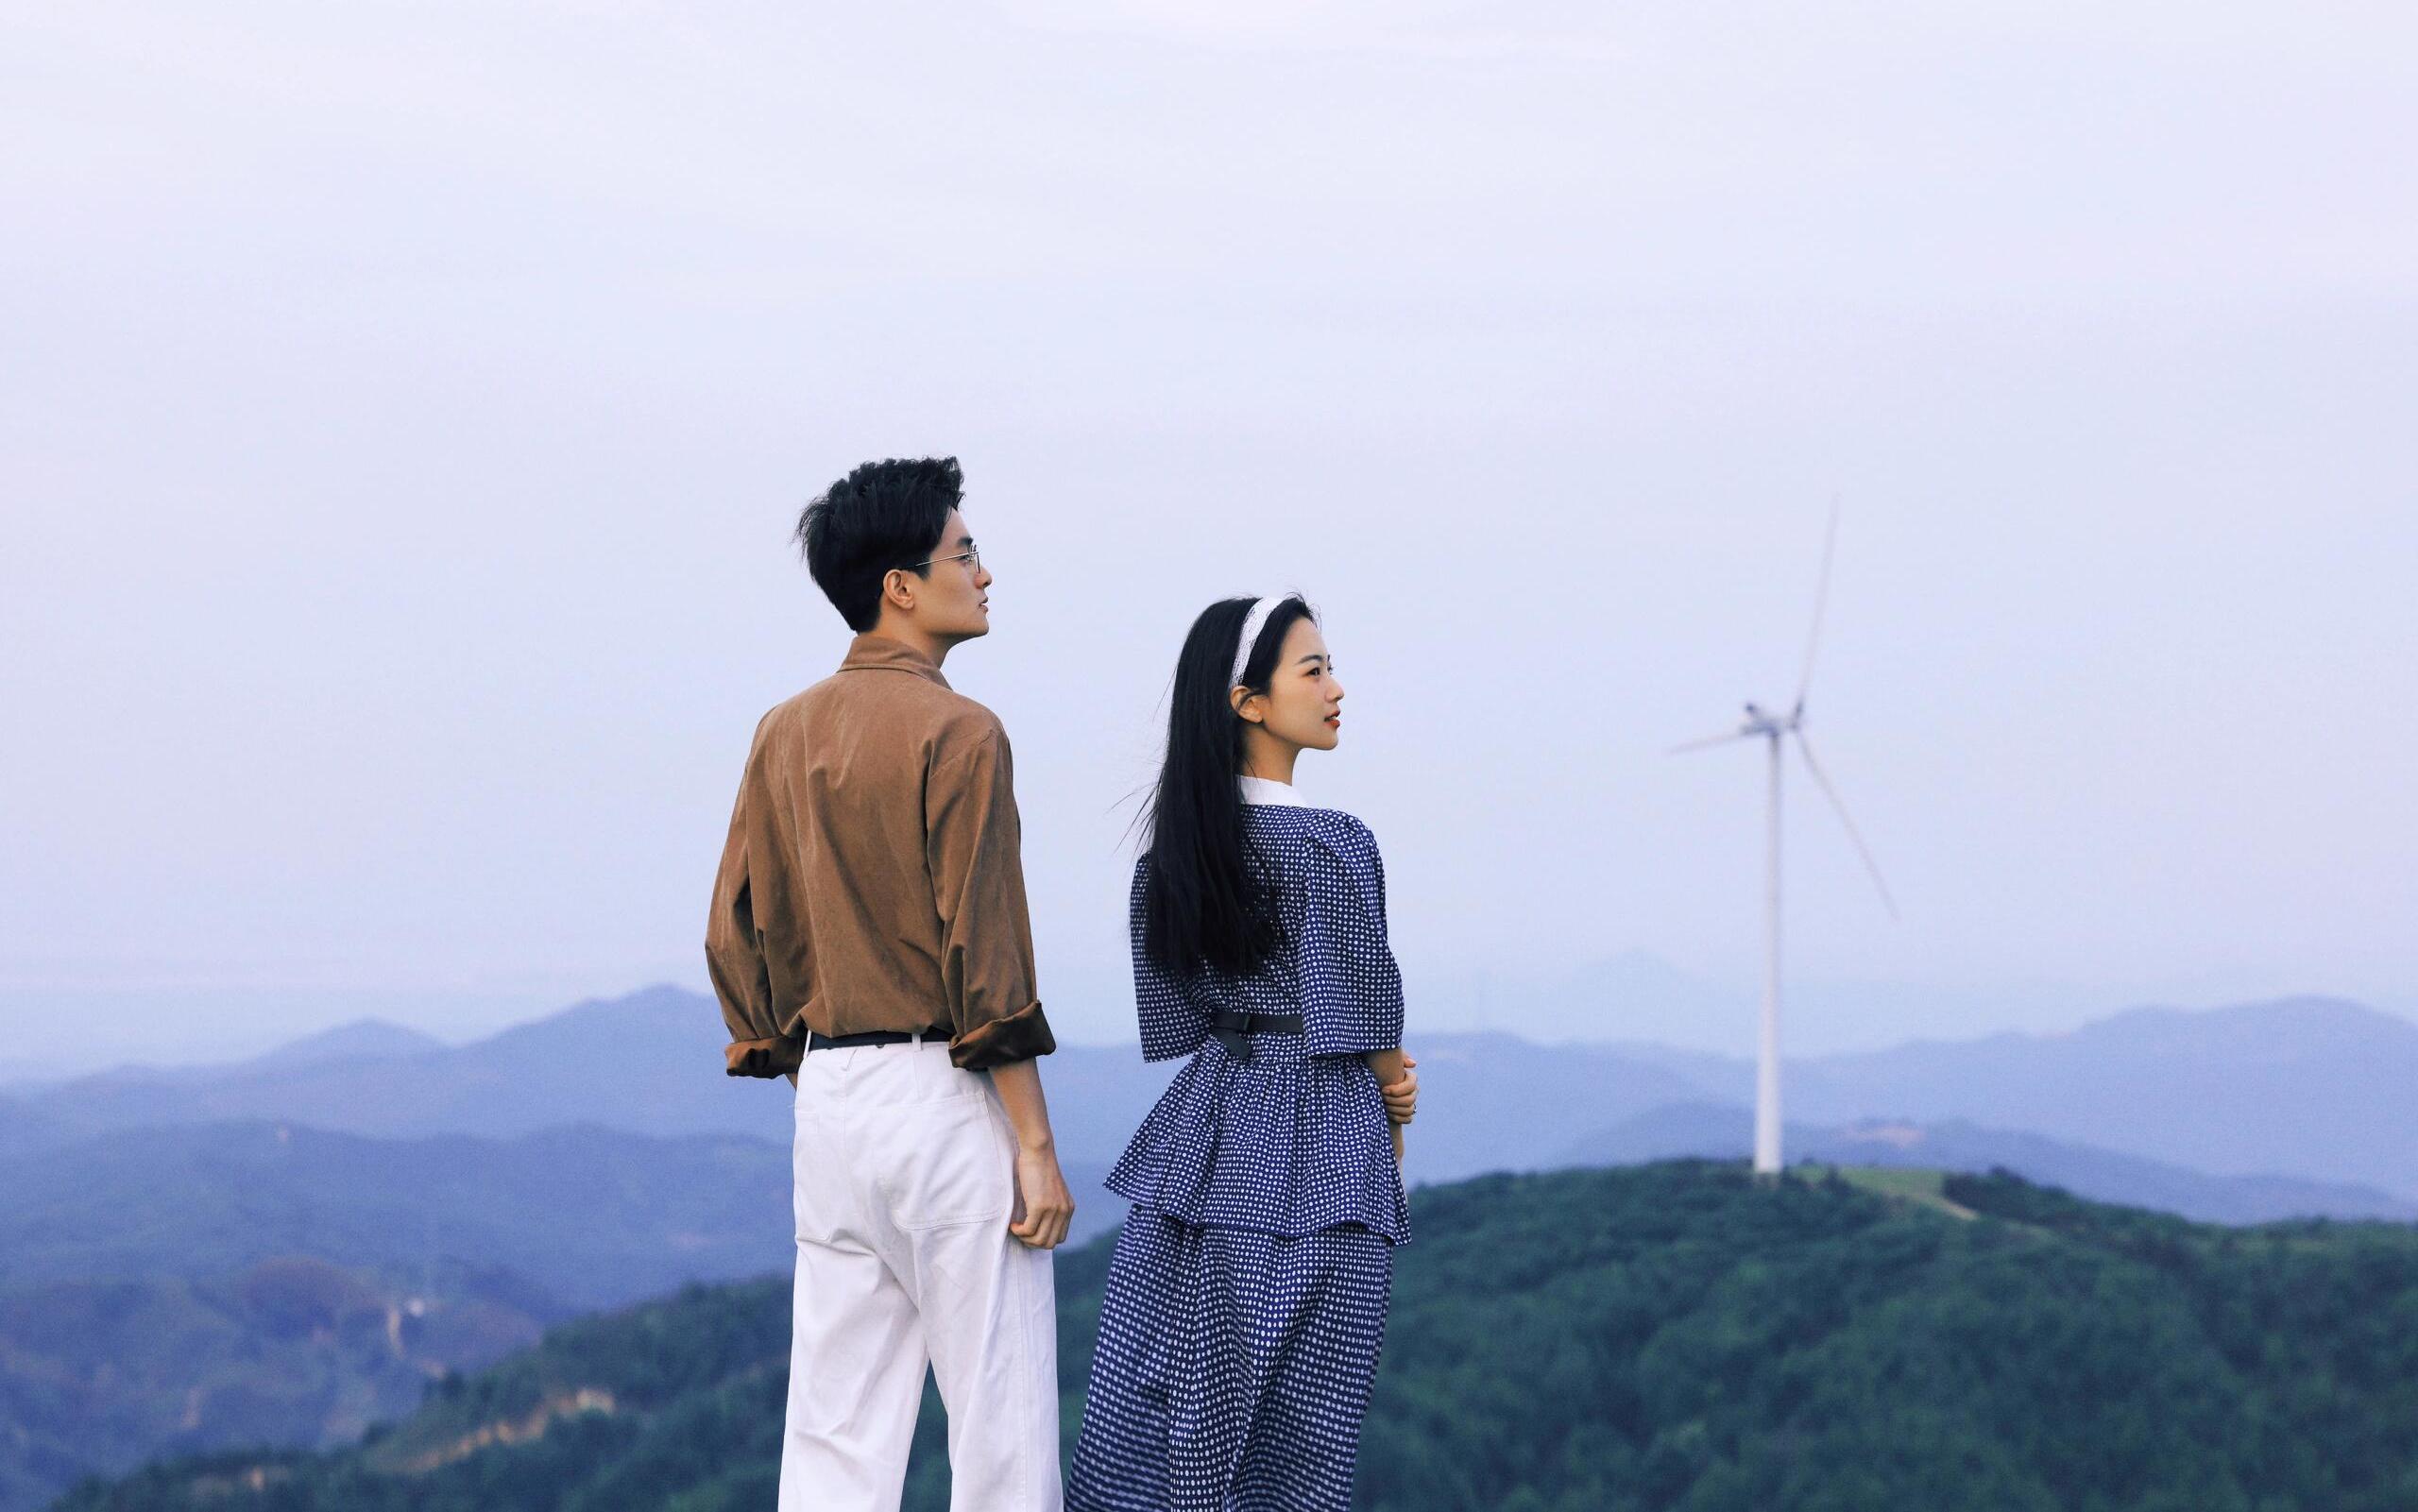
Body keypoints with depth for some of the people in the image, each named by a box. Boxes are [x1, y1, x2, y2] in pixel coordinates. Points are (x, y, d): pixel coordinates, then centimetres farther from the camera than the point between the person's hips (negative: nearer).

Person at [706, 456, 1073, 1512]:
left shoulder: (785, 733, 11)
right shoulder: (956, 732, -10)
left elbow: (736, 938, 13)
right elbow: (982, 948, -15)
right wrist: (1035, 1144, -12)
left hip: (828, 1104, 7)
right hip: (944, 1092, -7)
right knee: (1002, 1423, -2)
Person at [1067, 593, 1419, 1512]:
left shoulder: (1168, 852, 6)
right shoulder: (1332, 847, -15)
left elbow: (1176, 1019, 10)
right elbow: (1362, 1013, -11)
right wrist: (1393, 1107, 10)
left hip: (1198, 1133, 6)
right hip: (1313, 1144, -6)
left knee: (1147, 1392, 6)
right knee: (1294, 1428, 0)